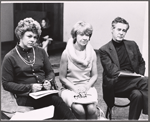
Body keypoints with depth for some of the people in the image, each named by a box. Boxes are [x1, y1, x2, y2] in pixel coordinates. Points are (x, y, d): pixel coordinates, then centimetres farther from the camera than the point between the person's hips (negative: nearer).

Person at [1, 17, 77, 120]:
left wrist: (49, 81, -6)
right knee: (56, 100, -31)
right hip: (26, 97, -4)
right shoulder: (10, 57, 0)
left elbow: (50, 72, 18)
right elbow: (7, 84, -1)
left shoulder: (40, 51, 11)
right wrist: (29, 87, -13)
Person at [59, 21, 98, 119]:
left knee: (91, 109, -26)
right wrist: (76, 89, -13)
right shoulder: (66, 53, -6)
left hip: (88, 87, 2)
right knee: (79, 110, -29)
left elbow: (94, 75, 6)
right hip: (70, 88, -2)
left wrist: (86, 88, -11)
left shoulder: (92, 53, 2)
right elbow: (62, 77, -2)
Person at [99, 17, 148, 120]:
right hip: (115, 83, -4)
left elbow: (141, 63, 25)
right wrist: (135, 77, -19)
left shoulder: (132, 45, 18)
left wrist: (139, 75, 2)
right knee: (146, 81, -29)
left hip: (132, 81, 4)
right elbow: (112, 70, -9)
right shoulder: (104, 50, 3)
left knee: (137, 95, -33)